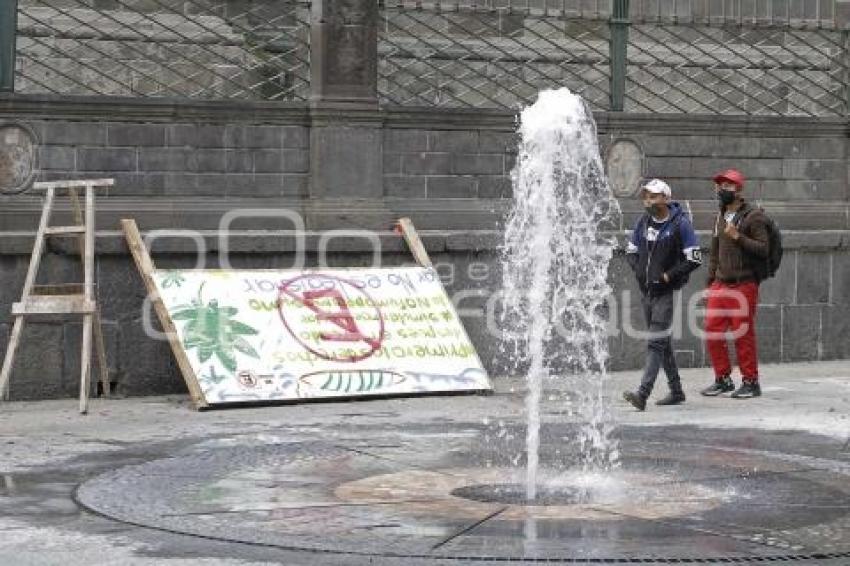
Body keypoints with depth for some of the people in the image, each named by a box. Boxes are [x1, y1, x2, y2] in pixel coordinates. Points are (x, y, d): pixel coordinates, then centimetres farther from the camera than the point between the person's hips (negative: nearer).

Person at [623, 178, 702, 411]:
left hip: (667, 292, -7)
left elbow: (694, 259, -10)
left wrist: (668, 275, -13)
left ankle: (642, 394, -22)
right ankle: (676, 391, 25)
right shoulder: (643, 222, 8)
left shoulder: (680, 224, -10)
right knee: (663, 342, 14)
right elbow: (631, 250, 20)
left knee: (656, 343, -14)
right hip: (646, 291, 7)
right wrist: (639, 270, 3)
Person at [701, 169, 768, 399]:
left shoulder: (753, 216, -4)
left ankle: (750, 381, 6)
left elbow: (763, 250, -12)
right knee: (712, 332, 1)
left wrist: (738, 237, -19)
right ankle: (723, 379, 13)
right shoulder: (720, 218, 17)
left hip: (744, 284, -6)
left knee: (743, 335, -4)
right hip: (720, 285, 6)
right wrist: (711, 281, 19)